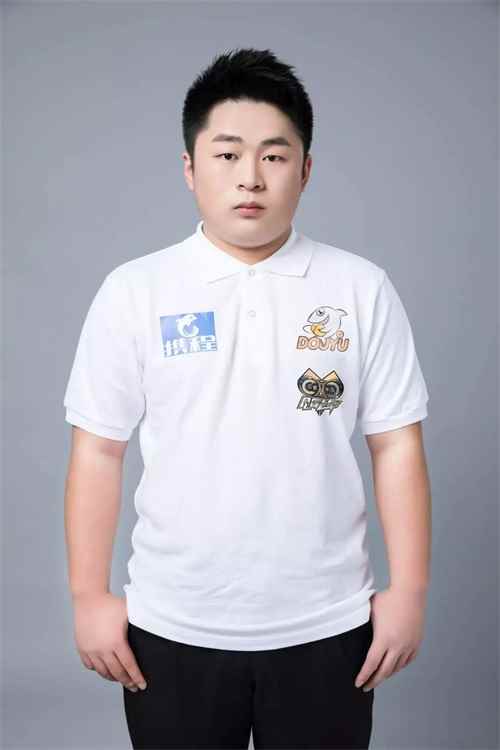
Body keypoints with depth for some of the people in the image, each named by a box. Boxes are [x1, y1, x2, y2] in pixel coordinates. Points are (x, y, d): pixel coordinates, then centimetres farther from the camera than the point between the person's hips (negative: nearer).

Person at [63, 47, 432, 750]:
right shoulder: (133, 292, -4)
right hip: (173, 628, 0)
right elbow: (98, 451, -2)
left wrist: (409, 590, -2)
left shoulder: (362, 289, -3)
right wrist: (90, 597, -1)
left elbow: (397, 445, -1)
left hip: (326, 626, 1)